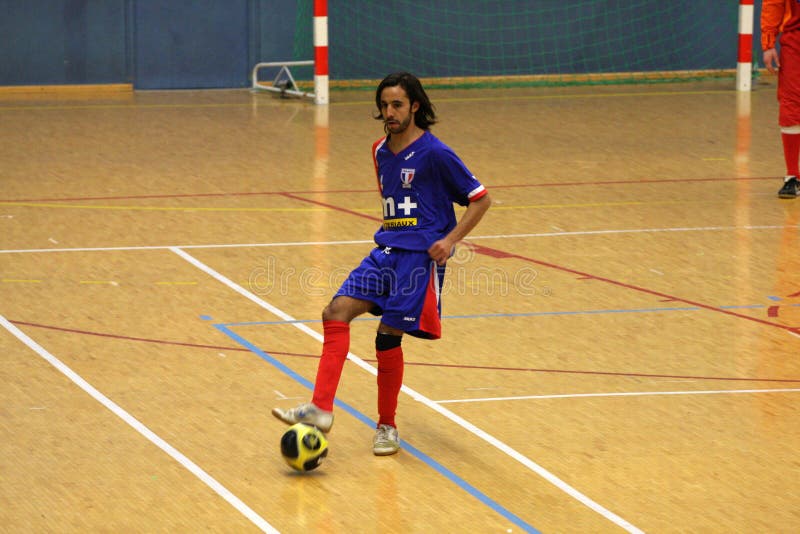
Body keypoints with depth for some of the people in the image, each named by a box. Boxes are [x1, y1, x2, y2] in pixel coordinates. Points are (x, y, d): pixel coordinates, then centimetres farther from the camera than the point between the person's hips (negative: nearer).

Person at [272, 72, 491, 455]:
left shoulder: (434, 153, -9)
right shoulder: (381, 152, 12)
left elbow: (480, 199, -5)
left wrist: (451, 239, -14)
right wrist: (389, 232, 15)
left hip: (420, 255, -7)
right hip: (386, 250, 7)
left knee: (388, 334, -9)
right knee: (336, 312, -11)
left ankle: (387, 427, 8)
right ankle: (321, 409, -15)